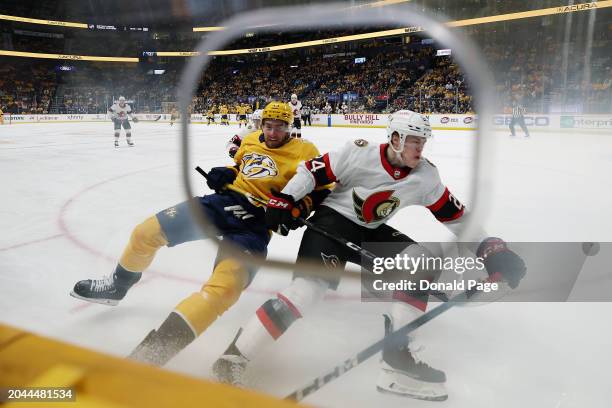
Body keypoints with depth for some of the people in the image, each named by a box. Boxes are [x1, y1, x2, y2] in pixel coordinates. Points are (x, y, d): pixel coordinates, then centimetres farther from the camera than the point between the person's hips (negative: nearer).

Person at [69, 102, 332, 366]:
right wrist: (224, 174, 9)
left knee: (225, 286, -32)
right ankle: (117, 286, 31)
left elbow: (321, 189, 2)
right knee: (147, 231, 2)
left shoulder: (304, 151, 2)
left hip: (256, 220, -5)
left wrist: (295, 209, -16)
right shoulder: (250, 139, 17)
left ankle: (156, 348, -31)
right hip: (224, 200, 5)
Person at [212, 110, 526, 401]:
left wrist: (489, 246, -8)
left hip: (373, 233, 6)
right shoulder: (359, 153, -17)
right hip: (333, 220, -5)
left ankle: (398, 353, -13)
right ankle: (236, 356, -20)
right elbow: (314, 170, -10)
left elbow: (456, 217, 1)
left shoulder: (426, 177, -5)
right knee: (312, 285, -27)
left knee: (422, 259, -16)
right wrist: (284, 199, -20)